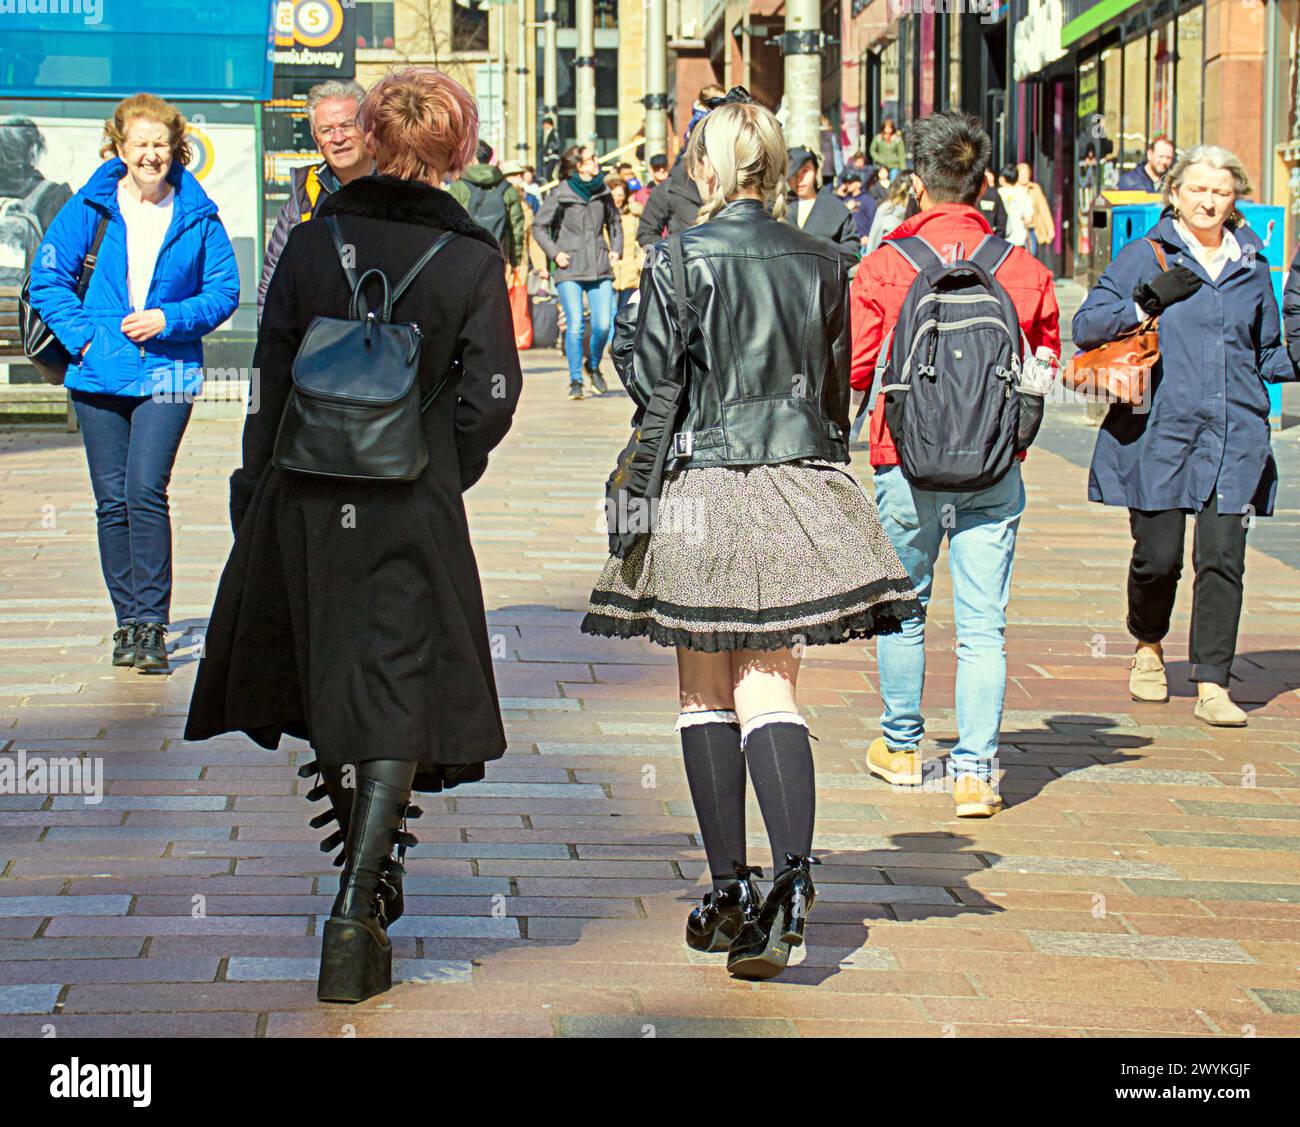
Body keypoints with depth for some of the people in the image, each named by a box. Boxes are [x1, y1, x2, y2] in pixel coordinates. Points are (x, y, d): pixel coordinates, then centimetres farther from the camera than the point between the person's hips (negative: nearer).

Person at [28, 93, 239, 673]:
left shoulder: (197, 215, 2)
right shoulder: (90, 207, 3)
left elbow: (224, 289, 6)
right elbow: (47, 277, 5)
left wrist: (170, 318, -8)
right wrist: (82, 334, -6)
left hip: (167, 374, -2)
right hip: (100, 375, 2)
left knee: (145, 490, -16)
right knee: (112, 500, 5)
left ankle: (151, 623, -11)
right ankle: (127, 620, 17)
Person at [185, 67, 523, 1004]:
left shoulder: (313, 243, 0)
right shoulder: (471, 259, -4)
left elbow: (273, 377, 0)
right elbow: (488, 399, -8)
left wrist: (262, 492, 7)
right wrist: (440, 475, 9)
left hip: (307, 501, 3)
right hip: (414, 508, -2)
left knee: (329, 683, 19)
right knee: (398, 702, 0)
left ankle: (369, 872, 32)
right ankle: (357, 906, -13)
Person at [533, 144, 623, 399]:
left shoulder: (603, 192, 8)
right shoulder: (560, 194, -3)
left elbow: (614, 222, 25)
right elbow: (539, 226, 5)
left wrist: (616, 249, 13)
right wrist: (554, 252, -5)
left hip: (600, 268, 3)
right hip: (570, 269, -3)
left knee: (603, 324, -6)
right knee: (574, 325, -10)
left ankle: (593, 365, 23)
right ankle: (575, 380, 4)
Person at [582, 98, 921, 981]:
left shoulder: (681, 259, -8)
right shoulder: (820, 262, 5)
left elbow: (647, 377, -7)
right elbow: (838, 388, 12)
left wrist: (624, 321, 13)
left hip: (704, 488, -3)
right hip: (799, 480, 3)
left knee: (707, 696, 9)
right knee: (771, 690, 2)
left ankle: (730, 888, 9)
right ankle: (793, 873, -18)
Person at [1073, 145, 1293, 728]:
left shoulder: (1252, 266, 16)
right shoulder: (1145, 256, 5)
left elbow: (1267, 351, 27)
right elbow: (1086, 326, 1)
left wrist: (1295, 368, 9)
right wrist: (1149, 303, -11)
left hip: (1234, 433, 2)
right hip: (1158, 432, -2)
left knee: (1222, 558, -7)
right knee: (1158, 555, 0)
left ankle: (1212, 685, -3)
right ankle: (1148, 648, 30)